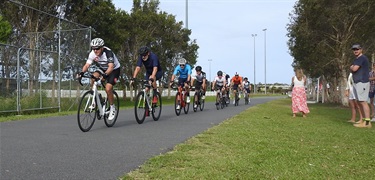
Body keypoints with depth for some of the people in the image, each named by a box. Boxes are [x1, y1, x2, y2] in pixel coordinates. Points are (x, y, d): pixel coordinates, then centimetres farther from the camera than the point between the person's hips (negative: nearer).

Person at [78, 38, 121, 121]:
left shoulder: (108, 52, -31)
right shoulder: (92, 54, -15)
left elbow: (111, 67, -41)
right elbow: (87, 65, -20)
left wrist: (105, 74, -58)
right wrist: (82, 72, -40)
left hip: (114, 69, -5)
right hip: (102, 69, 5)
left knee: (108, 88, -23)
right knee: (93, 78, -24)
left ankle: (112, 108, -1)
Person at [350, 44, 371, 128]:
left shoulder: (362, 58, -10)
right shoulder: (357, 59, 22)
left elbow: (354, 69, -18)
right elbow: (352, 70, 18)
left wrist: (352, 67, 3)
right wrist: (352, 67, -2)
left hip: (362, 82, -10)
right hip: (357, 83, 10)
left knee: (363, 102, -14)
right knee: (360, 102, 9)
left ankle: (367, 122, -16)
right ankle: (364, 120, 12)